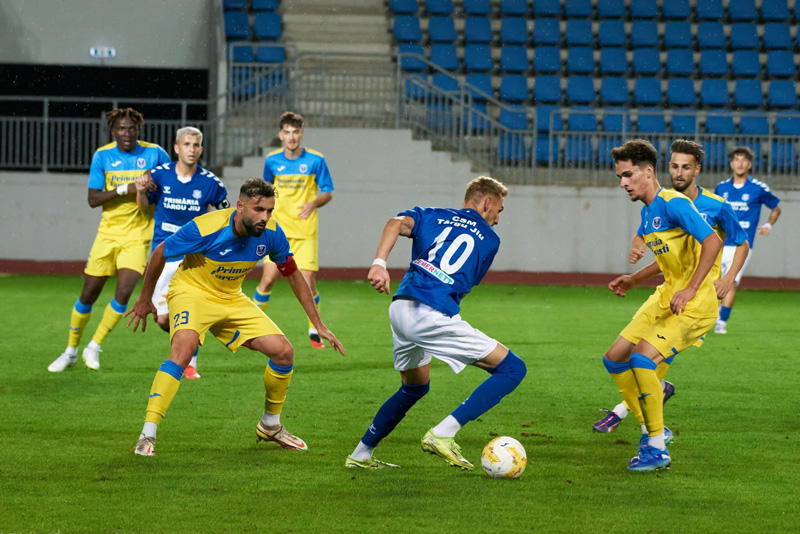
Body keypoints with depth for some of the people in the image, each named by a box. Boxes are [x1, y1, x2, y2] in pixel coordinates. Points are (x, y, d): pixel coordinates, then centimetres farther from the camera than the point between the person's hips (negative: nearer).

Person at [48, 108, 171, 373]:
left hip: (138, 234, -1)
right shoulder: (102, 156, -3)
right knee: (89, 293, 6)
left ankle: (94, 347, 3)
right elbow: (93, 199, -9)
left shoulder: (154, 154, -4)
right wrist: (125, 189, -20)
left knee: (123, 292, -17)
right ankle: (71, 350, 25)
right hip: (108, 232, 1)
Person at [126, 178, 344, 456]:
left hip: (232, 299, 5)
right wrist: (145, 299, 1)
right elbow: (160, 253, -11)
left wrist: (319, 325, 4)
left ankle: (270, 425, 21)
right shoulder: (205, 229, -29)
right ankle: (147, 437, -33)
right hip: (191, 291, -5)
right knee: (183, 349, -34)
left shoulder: (271, 234, -14)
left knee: (283, 351, -4)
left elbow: (293, 275, 3)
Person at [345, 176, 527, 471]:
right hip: (435, 316, -6)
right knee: (512, 369, 0)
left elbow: (397, 223, -1)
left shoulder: (432, 215, 22)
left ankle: (360, 455, 33)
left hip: (400, 309, 6)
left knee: (414, 387, 30)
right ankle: (442, 435, -11)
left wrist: (380, 263, -15)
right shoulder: (490, 239, 17)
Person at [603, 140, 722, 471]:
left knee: (642, 356, -25)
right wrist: (634, 280, 18)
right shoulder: (647, 211, 13)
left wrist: (690, 290, -28)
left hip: (695, 304, -10)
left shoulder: (673, 204, -17)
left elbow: (712, 242, -26)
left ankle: (657, 450, -15)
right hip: (665, 297, 10)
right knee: (614, 359, 8)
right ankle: (652, 430, 20)